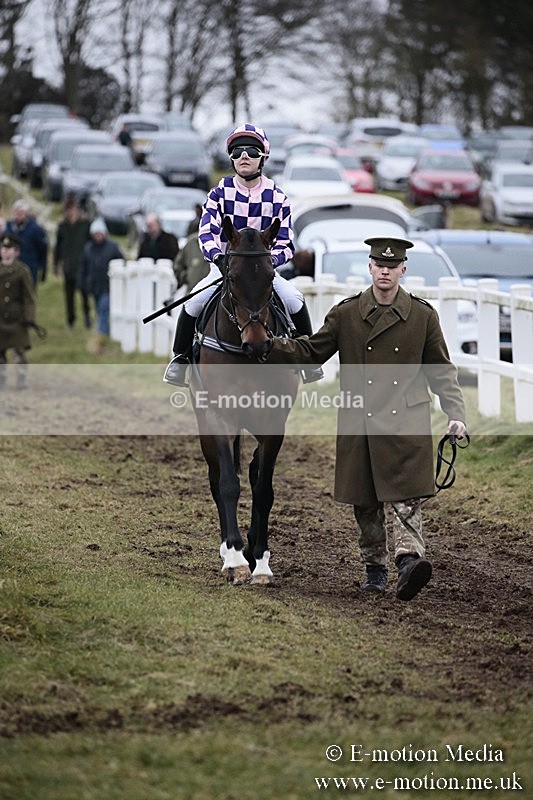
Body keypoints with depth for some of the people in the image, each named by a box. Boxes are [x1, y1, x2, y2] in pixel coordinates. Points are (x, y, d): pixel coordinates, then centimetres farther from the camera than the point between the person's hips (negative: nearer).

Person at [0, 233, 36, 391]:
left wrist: (28, 317, -12)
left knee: (20, 350, -3)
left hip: (16, 318, -4)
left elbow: (29, 296, -6)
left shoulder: (22, 271, -5)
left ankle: (22, 380, 4)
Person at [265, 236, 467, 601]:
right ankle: (375, 569, 21)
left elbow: (442, 371, 8)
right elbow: (310, 352, 8)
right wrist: (270, 345, -7)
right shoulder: (346, 314, 5)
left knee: (405, 499, -14)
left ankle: (410, 560, -25)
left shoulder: (423, 316, 4)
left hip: (406, 424, -2)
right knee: (366, 503, 9)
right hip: (359, 425, 2)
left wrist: (456, 414, -2)